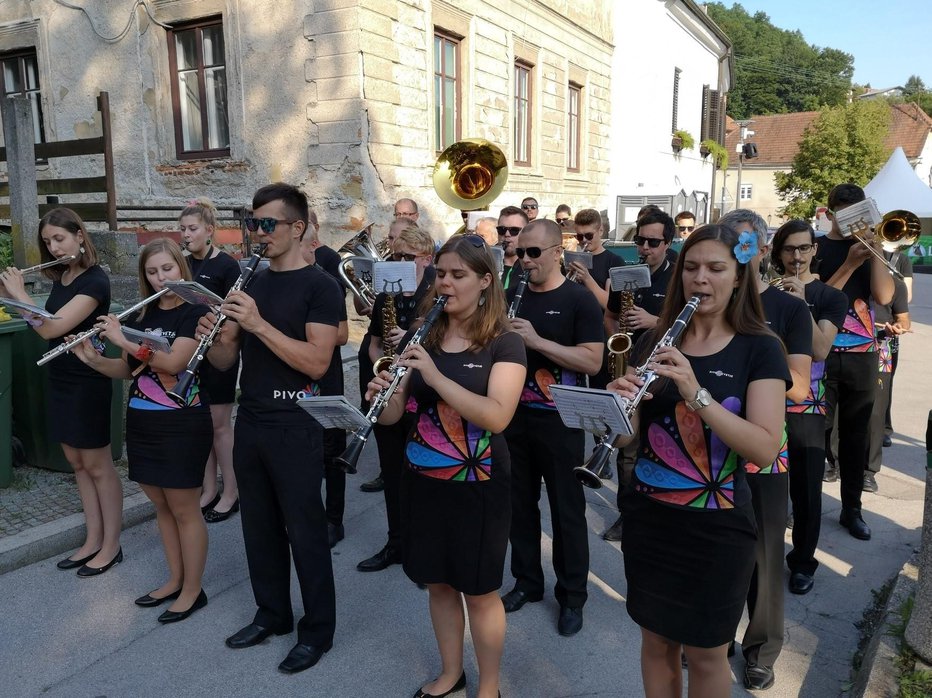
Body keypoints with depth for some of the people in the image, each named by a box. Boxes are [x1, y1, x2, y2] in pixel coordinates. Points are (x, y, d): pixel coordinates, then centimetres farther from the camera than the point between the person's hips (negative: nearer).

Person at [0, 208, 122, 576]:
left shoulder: (95, 280, -18)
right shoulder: (60, 277, 8)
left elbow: (52, 328, -25)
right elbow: (44, 324, 10)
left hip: (87, 384, -8)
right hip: (60, 381, 8)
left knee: (98, 466, 2)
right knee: (77, 464, 14)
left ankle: (111, 546, 15)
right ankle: (92, 540, 25)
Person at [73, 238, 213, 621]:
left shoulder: (195, 312, -10)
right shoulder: (140, 315, 10)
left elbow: (174, 361, -23)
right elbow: (127, 370, 12)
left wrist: (123, 340, -23)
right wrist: (93, 359, -5)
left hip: (183, 425, -7)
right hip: (141, 424, 7)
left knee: (184, 509, 2)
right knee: (161, 506, 16)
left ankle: (193, 590, 16)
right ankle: (174, 580, 31)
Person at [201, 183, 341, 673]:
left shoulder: (319, 286, -10)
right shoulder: (251, 283, 10)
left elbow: (317, 362, -21)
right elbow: (225, 360, 9)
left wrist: (259, 324, -27)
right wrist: (213, 338, -13)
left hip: (295, 428, -6)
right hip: (249, 423, 7)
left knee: (305, 531, 4)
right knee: (259, 526, 16)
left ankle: (317, 630, 21)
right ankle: (272, 614, 35)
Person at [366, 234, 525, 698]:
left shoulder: (504, 344, -10)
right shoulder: (421, 338, 2)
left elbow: (497, 416, -24)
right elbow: (392, 415, 1)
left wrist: (435, 375, -30)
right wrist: (381, 395, -21)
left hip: (478, 486, -4)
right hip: (423, 480, 5)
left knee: (479, 592, 9)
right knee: (438, 583, 18)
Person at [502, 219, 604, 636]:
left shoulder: (578, 300, -8)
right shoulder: (511, 297, 7)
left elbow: (592, 361, -17)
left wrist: (536, 340, -24)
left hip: (559, 421, -5)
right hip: (513, 416, 5)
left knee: (566, 510, 6)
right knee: (520, 504, 15)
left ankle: (572, 596, 22)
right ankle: (527, 582, 33)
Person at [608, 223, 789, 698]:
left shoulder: (760, 348, -8)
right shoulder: (655, 341, 2)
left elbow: (764, 448, -18)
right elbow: (630, 434, 1)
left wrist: (696, 393, -30)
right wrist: (623, 401, -21)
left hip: (717, 526, -3)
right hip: (647, 516, 3)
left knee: (706, 654, 11)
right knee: (656, 640, 17)